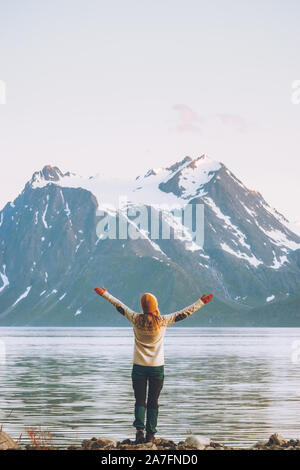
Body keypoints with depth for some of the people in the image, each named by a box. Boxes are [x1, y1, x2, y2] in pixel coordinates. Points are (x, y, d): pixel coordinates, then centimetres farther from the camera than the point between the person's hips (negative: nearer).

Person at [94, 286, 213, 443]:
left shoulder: (136, 319, -7)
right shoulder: (163, 321, -10)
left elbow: (119, 306, 5)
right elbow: (185, 312, -3)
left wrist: (105, 294, 17)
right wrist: (201, 302, 5)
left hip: (139, 366, 0)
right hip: (157, 366, 0)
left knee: (140, 400, 6)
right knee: (153, 402, 8)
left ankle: (139, 429, -10)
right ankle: (150, 434, 8)